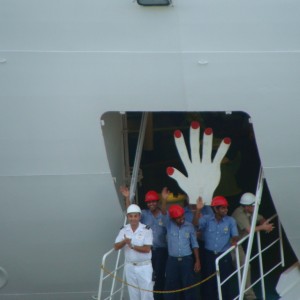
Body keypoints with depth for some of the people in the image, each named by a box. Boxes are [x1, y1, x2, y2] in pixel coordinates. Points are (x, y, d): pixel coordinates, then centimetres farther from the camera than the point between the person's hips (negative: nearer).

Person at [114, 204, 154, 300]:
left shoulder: (146, 229, -11)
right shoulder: (124, 230, 1)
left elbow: (147, 249, -16)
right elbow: (116, 247, -4)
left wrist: (132, 246, -23)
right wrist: (124, 241, -22)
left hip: (144, 266, -4)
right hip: (129, 266, 4)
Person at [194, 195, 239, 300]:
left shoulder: (230, 221, -3)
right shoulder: (207, 219, -3)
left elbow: (235, 235, -3)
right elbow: (195, 223, -18)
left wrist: (234, 241, -27)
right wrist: (198, 209, -33)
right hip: (209, 255, 1)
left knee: (225, 283, 2)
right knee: (208, 282, 9)